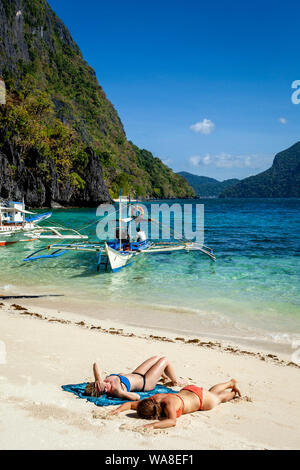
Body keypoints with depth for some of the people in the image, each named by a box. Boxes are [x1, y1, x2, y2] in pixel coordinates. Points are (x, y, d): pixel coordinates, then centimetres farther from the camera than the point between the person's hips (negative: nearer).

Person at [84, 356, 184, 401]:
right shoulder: (117, 391, -42)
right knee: (165, 360, 8)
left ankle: (164, 376, 57)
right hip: (145, 382, -7)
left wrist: (98, 380, -33)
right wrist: (122, 391, -49)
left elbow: (95, 365, -19)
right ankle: (175, 381, 39)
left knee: (156, 357, 24)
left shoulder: (100, 382, -22)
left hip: (135, 374, 7)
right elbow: (137, 397, -48)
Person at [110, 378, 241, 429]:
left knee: (219, 397, 29)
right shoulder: (151, 400, -28)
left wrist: (153, 425, -69)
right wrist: (119, 409, -40)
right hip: (186, 391, 5)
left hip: (201, 398, -5)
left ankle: (234, 392, 59)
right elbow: (129, 404, -22)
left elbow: (172, 421, -61)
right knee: (212, 392, 36)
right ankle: (231, 383, 62)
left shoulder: (169, 404, -46)